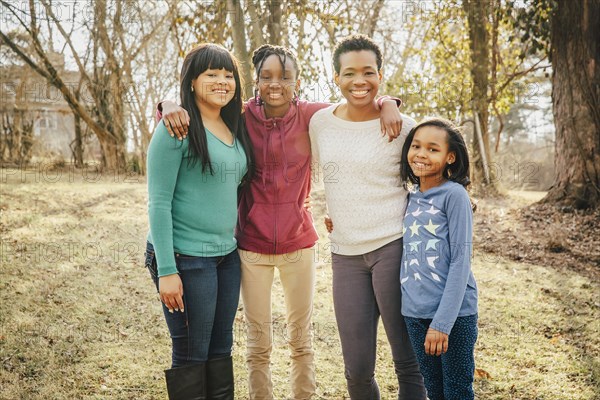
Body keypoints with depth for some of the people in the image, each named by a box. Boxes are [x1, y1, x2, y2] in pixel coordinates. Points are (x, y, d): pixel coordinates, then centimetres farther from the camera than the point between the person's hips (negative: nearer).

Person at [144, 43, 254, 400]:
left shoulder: (235, 129, 9)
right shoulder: (177, 129, -11)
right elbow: (158, 202, -14)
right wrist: (166, 270, -17)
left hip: (227, 256, 7)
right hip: (186, 259, -7)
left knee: (221, 350, 15)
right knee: (191, 356, 4)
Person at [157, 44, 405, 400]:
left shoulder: (310, 115, -8)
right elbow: (198, 108, -3)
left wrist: (387, 103, -22)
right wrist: (171, 106, -26)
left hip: (299, 243, 1)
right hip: (251, 246, 0)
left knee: (302, 339, 16)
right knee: (259, 343, 13)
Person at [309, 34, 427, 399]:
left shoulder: (403, 127, -4)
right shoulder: (320, 123, 6)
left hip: (394, 247, -3)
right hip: (345, 255, 3)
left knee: (409, 363, 3)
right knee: (357, 371, 7)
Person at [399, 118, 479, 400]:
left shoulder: (454, 195, -10)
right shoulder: (411, 199, 9)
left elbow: (460, 262, -13)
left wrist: (442, 322, -17)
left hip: (455, 313, -5)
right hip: (415, 313, 5)